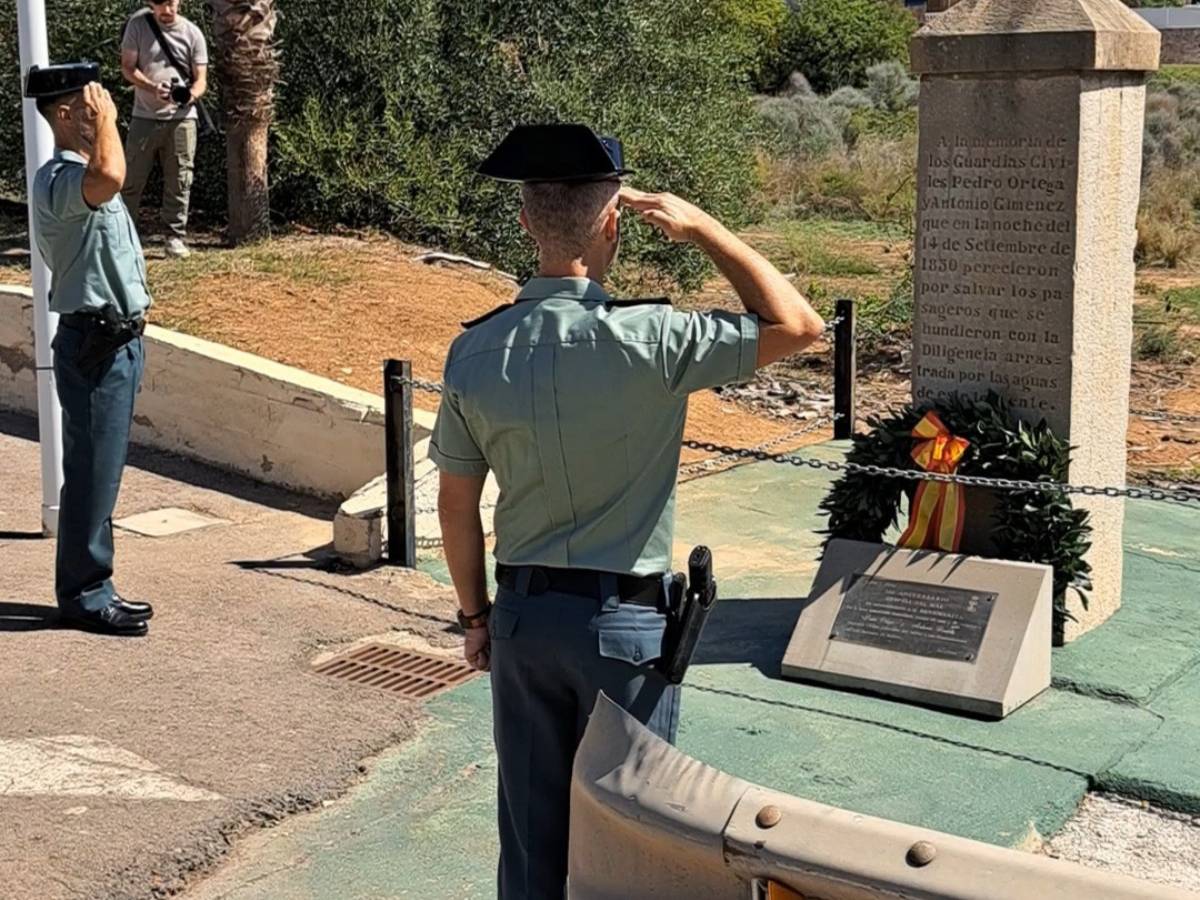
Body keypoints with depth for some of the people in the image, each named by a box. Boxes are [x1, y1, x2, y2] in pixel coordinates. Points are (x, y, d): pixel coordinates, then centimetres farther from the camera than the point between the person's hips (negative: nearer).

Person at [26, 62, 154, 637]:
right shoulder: (58, 180, -20)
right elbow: (108, 177, -45)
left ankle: (92, 589, 25)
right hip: (93, 345, -10)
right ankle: (82, 595, 9)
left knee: (100, 471, 15)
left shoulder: (81, 177, 16)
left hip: (115, 342, 10)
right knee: (92, 472, -2)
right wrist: (103, 120, -26)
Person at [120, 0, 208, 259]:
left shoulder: (192, 33, 1)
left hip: (181, 118, 0)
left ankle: (175, 237, 9)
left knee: (179, 181, 1)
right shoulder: (138, 25, 0)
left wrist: (192, 93, -23)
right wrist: (152, 88, -18)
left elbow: (201, 79, 1)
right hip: (145, 117, 0)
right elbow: (128, 67, 0)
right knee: (132, 180, 4)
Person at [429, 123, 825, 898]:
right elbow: (798, 326, -11)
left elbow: (456, 503, 3)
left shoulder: (476, 351, -6)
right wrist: (702, 228, -7)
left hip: (522, 613, 4)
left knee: (530, 828, 16)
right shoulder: (646, 341, -20)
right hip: (623, 621, -4)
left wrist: (475, 614, 16)